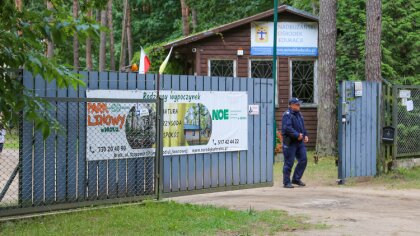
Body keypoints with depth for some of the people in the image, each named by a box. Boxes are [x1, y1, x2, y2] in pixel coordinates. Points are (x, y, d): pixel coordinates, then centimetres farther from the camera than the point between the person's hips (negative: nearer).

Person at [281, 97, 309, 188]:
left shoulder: (299, 114, 17)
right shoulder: (287, 115, -12)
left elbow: (302, 127, 26)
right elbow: (287, 128, -23)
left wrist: (305, 135, 10)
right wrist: (297, 135, -24)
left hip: (299, 142, 9)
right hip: (290, 142, -9)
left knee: (303, 160, 6)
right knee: (289, 163, -3)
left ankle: (296, 179, 18)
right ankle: (286, 182, 6)